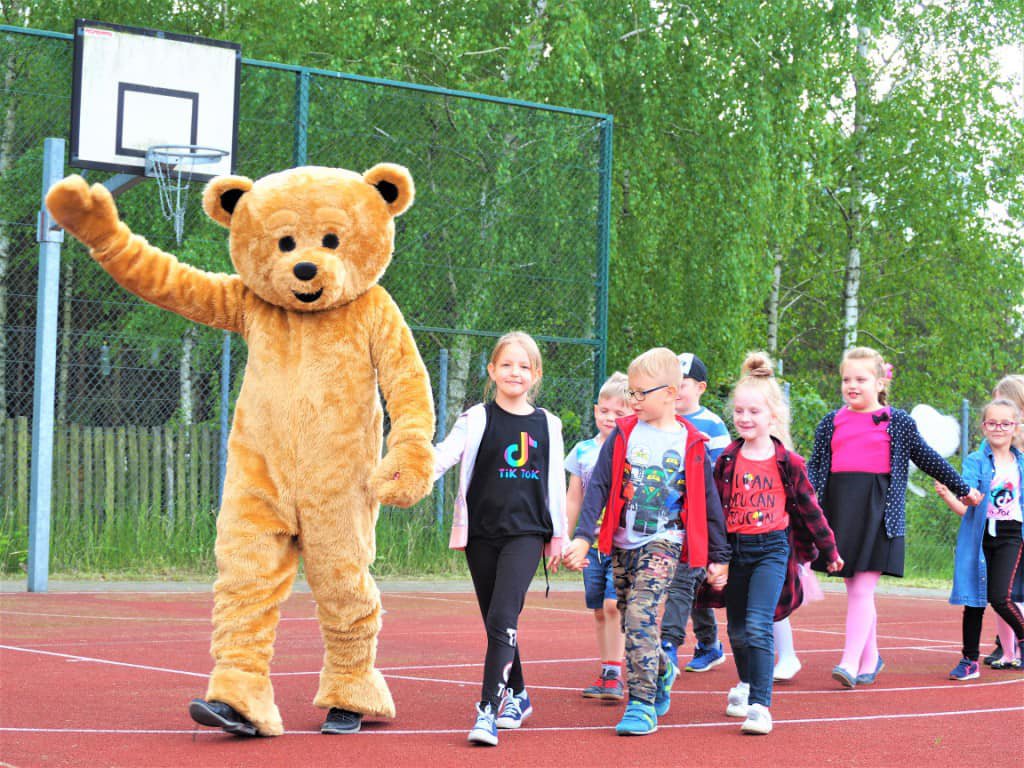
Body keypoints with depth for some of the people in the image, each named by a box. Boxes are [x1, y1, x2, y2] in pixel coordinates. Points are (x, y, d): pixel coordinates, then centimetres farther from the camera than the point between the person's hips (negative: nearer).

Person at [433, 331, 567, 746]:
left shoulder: (547, 424, 7)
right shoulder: (477, 419, 1)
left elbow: (556, 484, 14)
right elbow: (445, 453, -14)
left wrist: (558, 535, 15)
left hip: (526, 532, -1)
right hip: (483, 533, 1)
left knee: (503, 618, -16)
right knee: (495, 623, 10)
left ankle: (487, 710, -19)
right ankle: (516, 696, 30)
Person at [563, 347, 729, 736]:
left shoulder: (690, 444, -3)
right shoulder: (623, 434, 2)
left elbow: (707, 502, 3)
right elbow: (598, 486, -2)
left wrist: (719, 557, 5)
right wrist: (583, 536, -13)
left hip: (663, 542, -4)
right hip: (623, 543, 4)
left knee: (640, 616, -18)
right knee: (631, 620, 12)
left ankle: (642, 705, -13)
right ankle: (661, 672, 40)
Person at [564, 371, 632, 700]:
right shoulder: (583, 451, 8)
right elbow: (573, 500, 14)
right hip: (592, 541, 4)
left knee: (613, 604, -15)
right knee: (599, 611, 9)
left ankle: (614, 674, -10)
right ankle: (606, 674, 18)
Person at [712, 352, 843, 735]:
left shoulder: (787, 463, -3)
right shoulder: (728, 461, 2)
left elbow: (809, 508, 6)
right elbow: (713, 508, 7)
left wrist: (829, 551, 12)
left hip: (772, 549, -3)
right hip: (735, 548, 3)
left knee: (759, 625, -18)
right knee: (737, 629, 14)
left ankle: (760, 705, -18)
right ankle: (746, 683, 42)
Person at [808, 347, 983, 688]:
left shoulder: (897, 422, 6)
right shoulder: (831, 423, 11)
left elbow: (927, 458, 15)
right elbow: (815, 465, 12)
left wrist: (963, 488, 23)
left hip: (878, 510, -3)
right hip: (839, 508, 3)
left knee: (863, 589, -10)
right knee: (853, 589, 8)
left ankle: (851, 661, -13)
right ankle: (870, 658, 21)